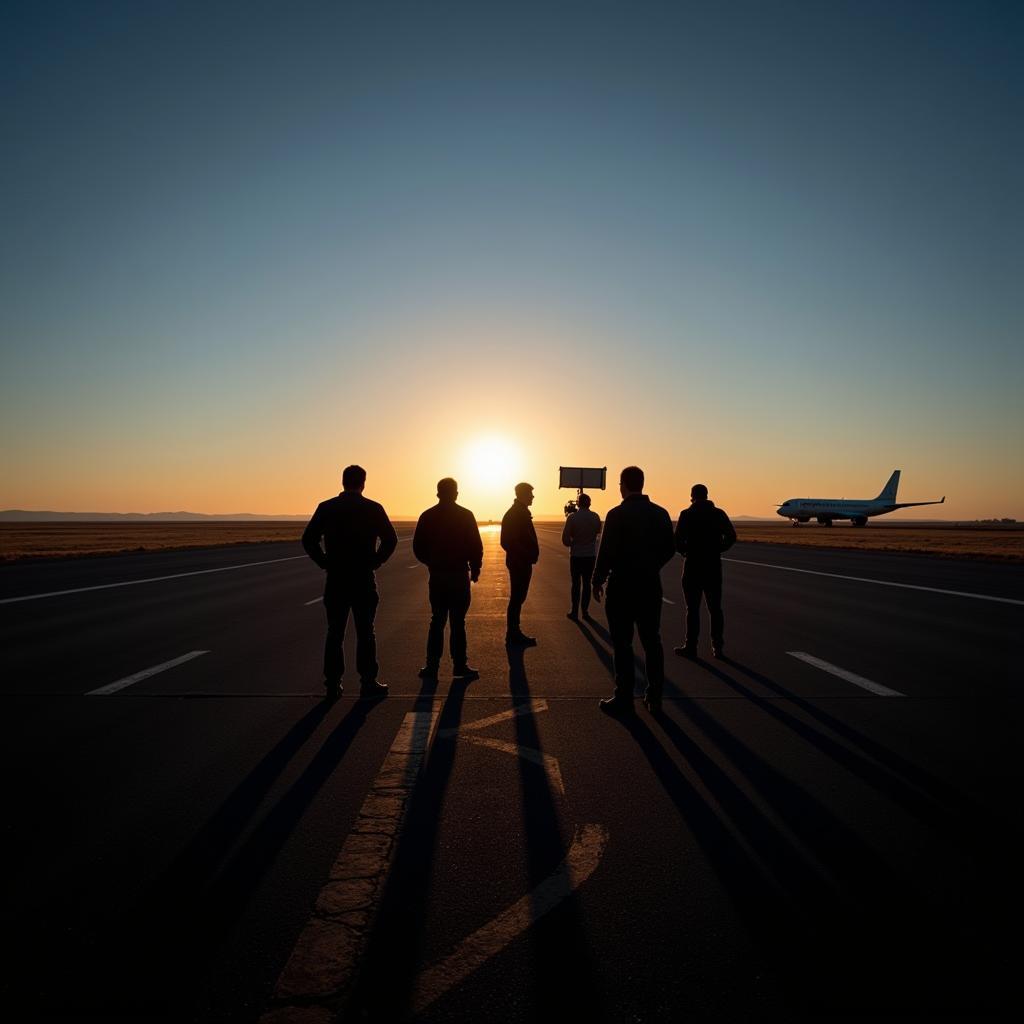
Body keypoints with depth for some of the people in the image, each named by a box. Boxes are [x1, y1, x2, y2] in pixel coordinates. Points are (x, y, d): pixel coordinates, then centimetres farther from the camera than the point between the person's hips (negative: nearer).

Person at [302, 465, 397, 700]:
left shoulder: (326, 508, 1)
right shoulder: (373, 509, -3)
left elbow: (308, 540, -3)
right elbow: (390, 540, -7)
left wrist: (325, 563, 4)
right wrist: (375, 562, 2)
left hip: (335, 579, 2)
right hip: (364, 580, -1)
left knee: (335, 632, 9)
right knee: (365, 632, 6)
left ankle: (333, 684, 12)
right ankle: (368, 682, 9)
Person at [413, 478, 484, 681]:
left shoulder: (427, 516, 2)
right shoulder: (465, 516, -5)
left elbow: (418, 547, 2)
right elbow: (476, 546, -8)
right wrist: (475, 568, 5)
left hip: (437, 575, 3)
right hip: (460, 575, -3)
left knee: (437, 621, 10)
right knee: (457, 622, 1)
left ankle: (432, 666, 9)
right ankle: (459, 666, 3)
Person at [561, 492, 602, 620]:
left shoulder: (572, 517, -12)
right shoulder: (595, 517, -3)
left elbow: (565, 539, -11)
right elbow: (598, 531, 18)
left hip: (576, 555, -2)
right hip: (591, 555, 2)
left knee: (576, 583, 6)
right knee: (587, 583, 11)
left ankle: (575, 612, 6)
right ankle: (585, 611, 11)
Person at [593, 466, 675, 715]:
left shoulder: (617, 515, -13)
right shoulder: (660, 513, 2)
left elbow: (607, 552, -14)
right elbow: (669, 549, 7)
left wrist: (597, 581, -2)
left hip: (622, 585, -5)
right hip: (651, 585, 5)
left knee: (623, 644, 3)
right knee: (652, 641, 12)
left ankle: (624, 699, 9)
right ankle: (654, 698, 17)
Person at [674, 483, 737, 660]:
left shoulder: (686, 514, -6)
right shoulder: (718, 514, 4)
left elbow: (677, 540, -15)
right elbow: (731, 536, -3)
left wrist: (685, 551, 3)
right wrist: (717, 550, 8)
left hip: (693, 566, -3)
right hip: (714, 566, 3)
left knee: (693, 608, 2)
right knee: (715, 608, 9)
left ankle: (691, 647, 5)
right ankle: (718, 647, 11)